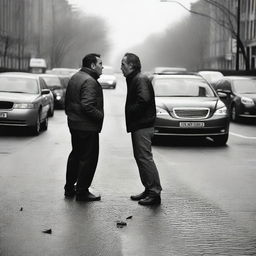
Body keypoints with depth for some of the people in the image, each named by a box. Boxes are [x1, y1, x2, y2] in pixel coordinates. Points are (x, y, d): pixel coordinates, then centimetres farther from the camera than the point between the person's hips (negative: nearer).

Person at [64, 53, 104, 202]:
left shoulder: (75, 78, 13)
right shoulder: (89, 81, -19)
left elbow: (68, 101, 19)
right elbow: (87, 106, -28)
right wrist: (100, 116, -16)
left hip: (74, 123, 10)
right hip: (87, 126, -10)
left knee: (76, 155, 19)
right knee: (88, 158, -2)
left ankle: (70, 188, 27)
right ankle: (82, 192, 3)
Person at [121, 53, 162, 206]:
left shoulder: (141, 80, -13)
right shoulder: (134, 79, 19)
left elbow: (144, 101, -26)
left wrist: (130, 112, -15)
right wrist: (130, 114, 5)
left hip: (142, 126, -11)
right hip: (138, 126, 11)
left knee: (145, 158, -10)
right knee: (140, 157, 14)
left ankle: (155, 192, -6)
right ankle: (149, 190, 20)